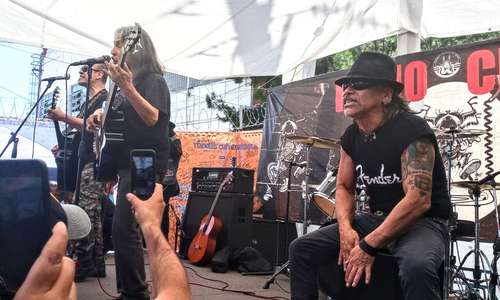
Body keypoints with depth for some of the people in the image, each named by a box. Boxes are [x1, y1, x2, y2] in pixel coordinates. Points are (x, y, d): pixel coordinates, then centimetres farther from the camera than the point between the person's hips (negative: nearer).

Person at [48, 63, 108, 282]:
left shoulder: (105, 98, -5)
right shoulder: (88, 101, 24)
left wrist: (64, 118, -22)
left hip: (94, 163, -9)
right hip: (83, 161, 9)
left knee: (85, 214, -12)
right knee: (93, 215, 8)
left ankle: (81, 265, -8)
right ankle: (96, 264, 12)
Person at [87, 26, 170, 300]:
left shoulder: (153, 80, -7)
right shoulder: (128, 80, 19)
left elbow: (152, 118, -23)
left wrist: (127, 87, -29)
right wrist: (101, 115, 9)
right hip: (128, 163, 10)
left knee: (123, 228, -14)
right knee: (124, 228, 12)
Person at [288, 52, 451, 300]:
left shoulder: (411, 130, -21)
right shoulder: (351, 135, 2)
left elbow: (418, 200, -28)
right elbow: (344, 187, 10)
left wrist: (369, 246, -27)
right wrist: (345, 229, -10)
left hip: (423, 222, -6)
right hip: (375, 218, 7)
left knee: (416, 266, -41)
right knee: (301, 248, -2)